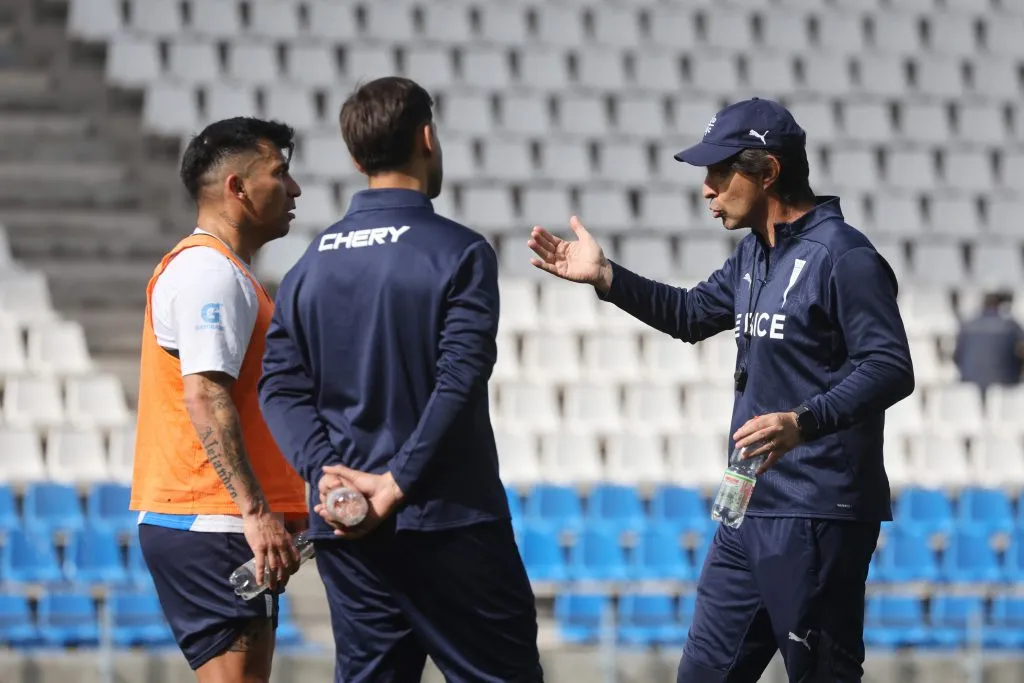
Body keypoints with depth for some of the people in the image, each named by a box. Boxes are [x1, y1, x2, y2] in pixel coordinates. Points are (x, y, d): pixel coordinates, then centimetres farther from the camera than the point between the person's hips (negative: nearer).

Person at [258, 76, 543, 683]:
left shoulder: (312, 263, 10)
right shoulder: (459, 253, -7)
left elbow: (282, 386, 2)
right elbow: (458, 382, -16)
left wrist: (326, 472, -8)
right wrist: (397, 485, -16)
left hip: (345, 537, 5)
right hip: (449, 520, -5)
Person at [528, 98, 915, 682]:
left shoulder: (843, 256, -13)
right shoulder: (754, 255, 16)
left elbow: (891, 369, -19)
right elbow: (693, 316, 31)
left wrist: (803, 423, -32)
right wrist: (604, 277, 19)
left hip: (819, 518, -10)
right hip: (751, 509, 10)